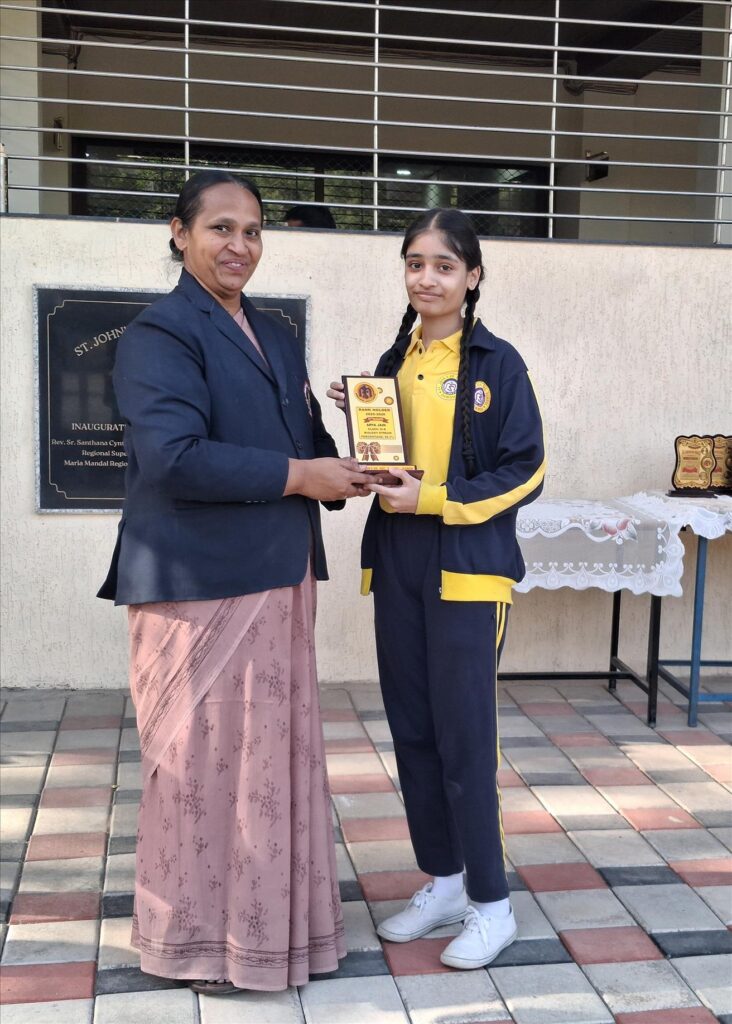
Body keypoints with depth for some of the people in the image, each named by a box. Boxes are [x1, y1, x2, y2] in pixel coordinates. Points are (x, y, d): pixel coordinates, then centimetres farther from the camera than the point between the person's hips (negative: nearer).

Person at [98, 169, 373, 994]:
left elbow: (302, 436, 19)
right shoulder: (159, 334, -8)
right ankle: (200, 938, 20)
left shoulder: (272, 336, 17)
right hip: (200, 584, -7)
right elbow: (172, 457, -20)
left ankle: (267, 918, 29)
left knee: (275, 754, 13)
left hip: (274, 579, 8)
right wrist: (298, 476, -17)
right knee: (205, 757, 2)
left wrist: (341, 467, -3)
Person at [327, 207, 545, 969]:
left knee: (464, 734, -3)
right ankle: (443, 881, 27)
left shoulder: (497, 363, -5)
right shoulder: (392, 363, 12)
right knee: (411, 729, 11)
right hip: (396, 566, 6)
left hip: (467, 570, -6)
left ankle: (491, 904, 13)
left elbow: (524, 472, -8)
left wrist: (432, 499, -17)